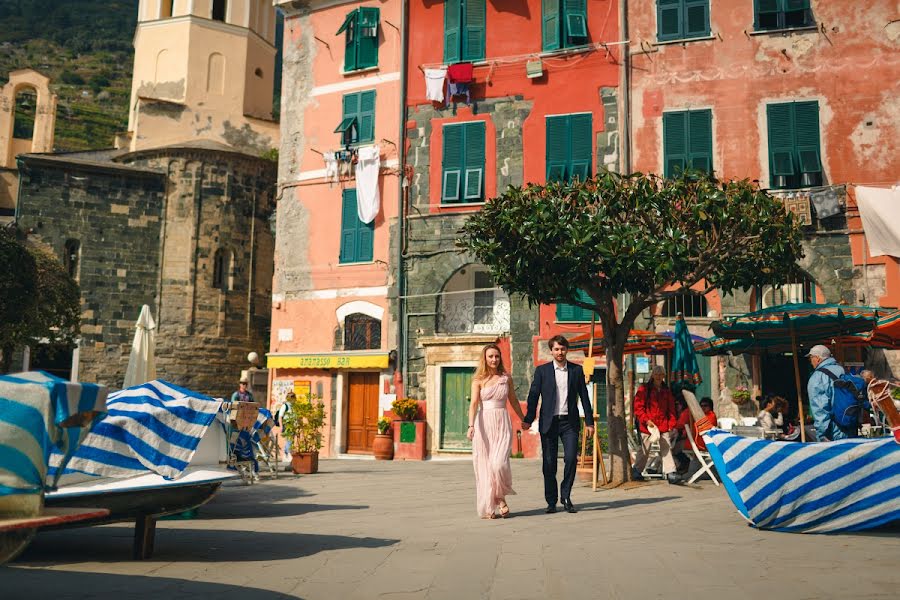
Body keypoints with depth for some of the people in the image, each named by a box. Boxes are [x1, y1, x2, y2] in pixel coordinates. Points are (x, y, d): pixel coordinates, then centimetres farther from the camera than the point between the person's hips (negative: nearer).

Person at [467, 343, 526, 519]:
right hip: (484, 424, -1)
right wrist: (471, 426, -25)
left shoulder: (506, 378, 8)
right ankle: (487, 508, 11)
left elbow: (513, 401, 21)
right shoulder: (478, 380, 1)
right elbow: (474, 404, -11)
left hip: (503, 424, 1)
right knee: (484, 466, 1)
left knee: (499, 463, -15)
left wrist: (523, 420, 30)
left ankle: (500, 497, 10)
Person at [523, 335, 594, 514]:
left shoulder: (577, 370, 8)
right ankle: (551, 501, 14)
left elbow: (584, 397, 9)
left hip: (569, 421, 1)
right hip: (549, 422, -1)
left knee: (571, 458, -10)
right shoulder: (542, 370, 4)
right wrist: (528, 419, -10)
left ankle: (566, 496, 9)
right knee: (549, 463, 2)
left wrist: (589, 422, 6)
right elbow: (533, 396, 0)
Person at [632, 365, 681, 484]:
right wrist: (646, 420, -13)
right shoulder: (644, 389, -1)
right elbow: (638, 407, -5)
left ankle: (670, 473, -6)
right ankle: (636, 471, 23)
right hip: (647, 425, -3)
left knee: (666, 449, -5)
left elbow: (671, 409, 15)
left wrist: (671, 424, 5)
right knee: (644, 450, 6)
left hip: (663, 425, 3)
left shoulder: (666, 391, 13)